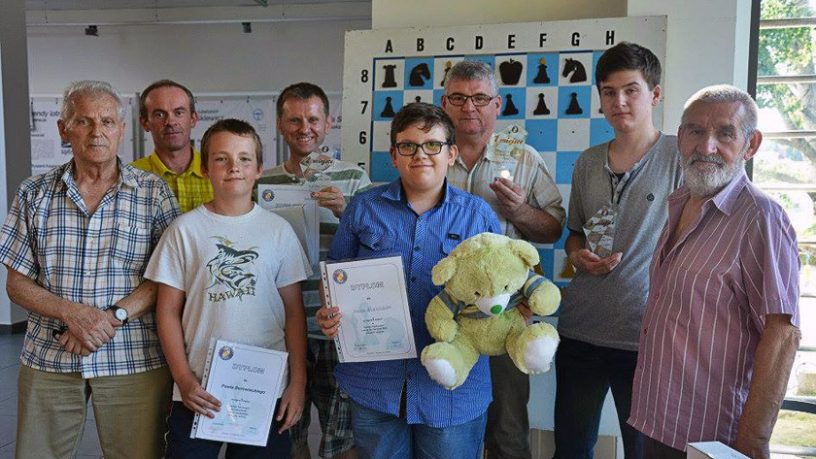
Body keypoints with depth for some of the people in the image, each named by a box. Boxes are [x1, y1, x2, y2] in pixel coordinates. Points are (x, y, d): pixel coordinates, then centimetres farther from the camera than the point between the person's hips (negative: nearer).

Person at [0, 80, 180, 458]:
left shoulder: (154, 193, 0)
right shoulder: (35, 193, 5)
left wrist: (115, 315, -16)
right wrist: (71, 312, -13)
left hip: (133, 361, -1)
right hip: (48, 360, 2)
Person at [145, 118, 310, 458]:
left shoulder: (279, 230, 2)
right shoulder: (185, 229, -1)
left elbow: (294, 310, 3)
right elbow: (168, 310, 1)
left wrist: (298, 382, 0)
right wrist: (184, 379, -6)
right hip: (199, 391, 0)